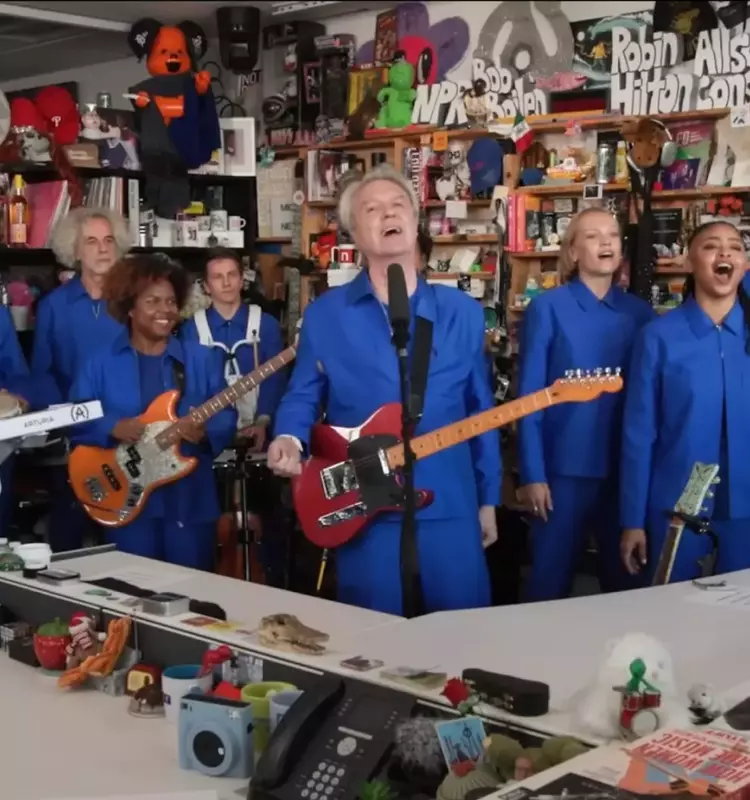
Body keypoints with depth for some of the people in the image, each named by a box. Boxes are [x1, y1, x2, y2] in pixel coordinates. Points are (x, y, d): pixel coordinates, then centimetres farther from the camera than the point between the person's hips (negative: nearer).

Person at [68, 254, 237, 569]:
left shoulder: (201, 359, 6)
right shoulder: (100, 364, 2)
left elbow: (226, 416, 3)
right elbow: (74, 420, 0)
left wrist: (205, 430, -18)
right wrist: (113, 428, -18)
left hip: (190, 501, 1)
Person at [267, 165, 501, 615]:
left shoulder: (463, 312, 7)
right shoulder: (324, 315, 3)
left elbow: (481, 410, 9)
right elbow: (302, 398, 7)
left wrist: (488, 498, 8)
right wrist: (289, 440, -15)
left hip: (450, 508, 2)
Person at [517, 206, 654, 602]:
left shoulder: (639, 313, 6)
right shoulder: (547, 308, -5)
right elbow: (529, 396, -6)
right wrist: (532, 474, -10)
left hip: (627, 469, 3)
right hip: (565, 468, -3)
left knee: (623, 576, 13)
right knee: (550, 579, 7)